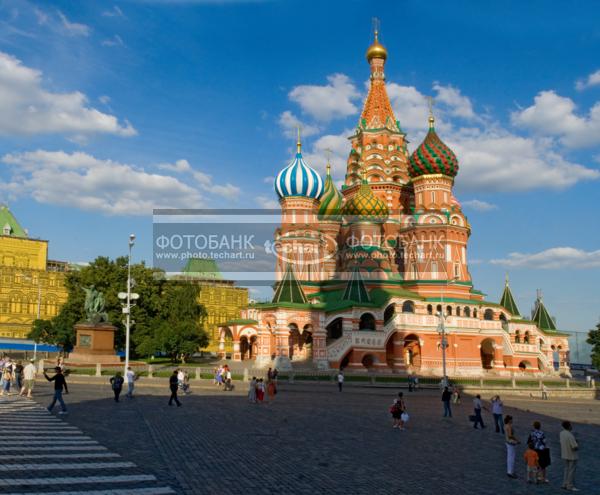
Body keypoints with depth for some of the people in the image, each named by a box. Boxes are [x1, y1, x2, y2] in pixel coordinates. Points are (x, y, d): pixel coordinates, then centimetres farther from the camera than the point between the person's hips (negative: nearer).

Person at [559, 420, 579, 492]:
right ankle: (570, 486, 6)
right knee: (572, 470, 1)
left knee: (567, 469, 16)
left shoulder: (561, 433, -1)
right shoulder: (570, 436, -27)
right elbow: (575, 447, -26)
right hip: (572, 456, -8)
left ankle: (565, 484, 19)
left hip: (565, 455, 8)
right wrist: (577, 447, -2)